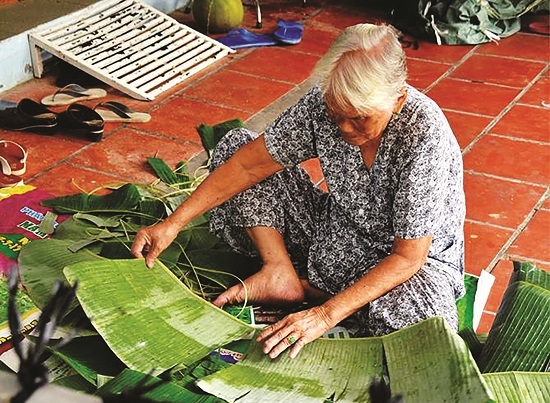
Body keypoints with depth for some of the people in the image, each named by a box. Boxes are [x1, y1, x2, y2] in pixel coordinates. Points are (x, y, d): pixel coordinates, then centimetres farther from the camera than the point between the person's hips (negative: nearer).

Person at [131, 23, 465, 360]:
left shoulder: (425, 138, -32)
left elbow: (408, 257, -29)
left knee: (419, 320, -41)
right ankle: (282, 275, -12)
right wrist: (174, 224, -15)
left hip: (409, 255, -4)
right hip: (336, 229, 5)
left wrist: (326, 315, -36)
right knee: (234, 145, -4)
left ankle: (315, 292, -13)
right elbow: (250, 163, -11)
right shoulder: (326, 103, -19)